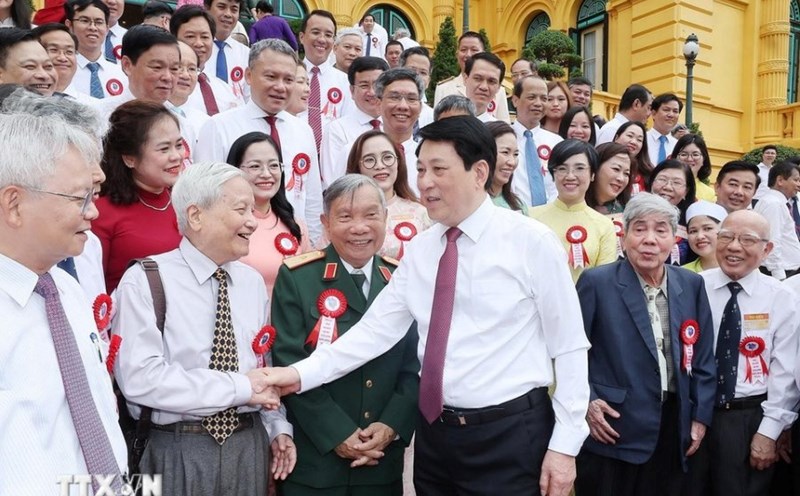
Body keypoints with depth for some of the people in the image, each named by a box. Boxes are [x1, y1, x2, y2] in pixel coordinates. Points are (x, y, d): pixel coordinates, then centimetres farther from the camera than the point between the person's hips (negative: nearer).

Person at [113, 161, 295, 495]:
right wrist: (239, 388, -18)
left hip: (250, 446, 5)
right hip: (178, 452, -5)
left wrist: (277, 427, 2)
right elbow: (140, 378, -20)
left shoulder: (253, 282, 7)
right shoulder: (144, 281, -11)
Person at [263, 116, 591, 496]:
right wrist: (302, 374, -10)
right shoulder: (419, 250, 4)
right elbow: (376, 329, 0)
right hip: (434, 432, 5)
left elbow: (569, 346, -7)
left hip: (510, 435, -4)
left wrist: (565, 444, -8)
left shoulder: (531, 241, -9)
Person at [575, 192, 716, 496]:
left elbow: (703, 356, 9)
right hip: (612, 425, -4)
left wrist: (701, 415, 6)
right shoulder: (596, 283, -8)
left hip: (674, 424, 4)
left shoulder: (691, 285, 5)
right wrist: (586, 402, -11)